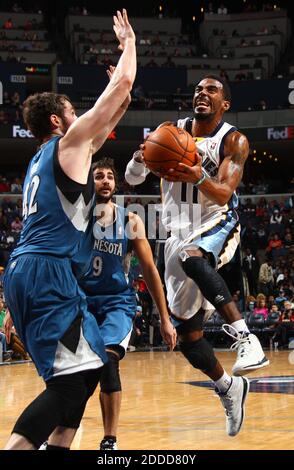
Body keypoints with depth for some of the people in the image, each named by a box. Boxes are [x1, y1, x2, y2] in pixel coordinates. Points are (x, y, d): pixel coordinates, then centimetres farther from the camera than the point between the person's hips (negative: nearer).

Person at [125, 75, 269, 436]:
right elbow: (133, 178, 0)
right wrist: (141, 156, -24)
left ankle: (243, 336, -41)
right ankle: (229, 387, 28)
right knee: (187, 334, 4)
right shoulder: (171, 131, 2)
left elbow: (223, 194, -20)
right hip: (179, 233, 4)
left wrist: (199, 179, -42)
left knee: (190, 256, -41)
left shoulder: (234, 141, -7)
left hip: (217, 225, -4)